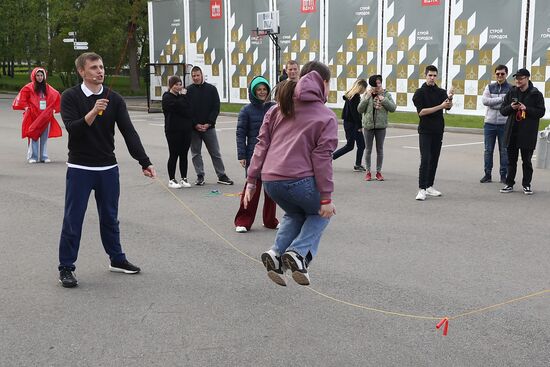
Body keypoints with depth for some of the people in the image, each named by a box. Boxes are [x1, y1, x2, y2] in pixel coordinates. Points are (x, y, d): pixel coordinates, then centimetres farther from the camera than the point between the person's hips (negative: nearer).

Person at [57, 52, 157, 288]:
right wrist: (92, 113, -35)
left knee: (110, 217, 15)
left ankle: (117, 259, 30)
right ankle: (66, 268, 13)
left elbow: (128, 132, -6)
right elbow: (72, 129, -18)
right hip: (79, 169, -3)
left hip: (108, 169, 3)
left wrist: (145, 162, -15)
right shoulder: (70, 97, -6)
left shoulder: (114, 99, 2)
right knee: (73, 220, 2)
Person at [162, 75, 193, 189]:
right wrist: (183, 96, -5)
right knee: (174, 155, -1)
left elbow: (189, 110, 10)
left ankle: (184, 178, 14)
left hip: (186, 130, 6)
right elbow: (180, 107, -17)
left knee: (184, 155, 8)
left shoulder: (181, 96, 17)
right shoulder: (167, 97, -4)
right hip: (173, 131, -6)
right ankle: (172, 180, 7)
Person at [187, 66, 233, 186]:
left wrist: (208, 123, -10)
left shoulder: (211, 89, 2)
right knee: (196, 153, 5)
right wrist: (195, 124, -10)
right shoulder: (188, 91, 1)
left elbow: (216, 108, 0)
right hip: (194, 128, 0)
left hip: (209, 127, 0)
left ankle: (222, 175, 10)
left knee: (215, 153, 4)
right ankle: (200, 176, 14)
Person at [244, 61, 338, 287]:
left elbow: (262, 145, 12)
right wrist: (326, 198, -6)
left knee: (295, 214, 31)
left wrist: (251, 181, 14)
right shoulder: (326, 117, 1)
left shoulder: (278, 109, 17)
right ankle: (299, 253, 0)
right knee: (320, 213, 24)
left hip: (270, 181, 5)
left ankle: (277, 252, 7)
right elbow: (322, 158, -7)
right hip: (300, 181, -5)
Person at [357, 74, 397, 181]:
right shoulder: (367, 94, 2)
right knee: (368, 150, 6)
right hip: (368, 125, 0)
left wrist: (383, 99, -16)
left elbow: (393, 108, -8)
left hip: (381, 125, 0)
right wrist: (367, 98, -13)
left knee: (380, 150, 7)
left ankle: (378, 171, 17)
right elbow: (360, 109, -3)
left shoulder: (386, 94, 0)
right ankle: (368, 171, 16)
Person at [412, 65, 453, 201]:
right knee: (425, 159, -12)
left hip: (438, 131, 5)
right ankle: (422, 189, -13)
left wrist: (450, 99, -29)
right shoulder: (420, 92, -3)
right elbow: (421, 112, -15)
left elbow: (448, 107, -7)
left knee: (434, 160, 8)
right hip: (425, 131, -5)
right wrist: (440, 106, -20)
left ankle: (429, 187, 17)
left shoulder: (441, 92, 8)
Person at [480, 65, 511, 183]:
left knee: (504, 151, 4)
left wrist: (492, 103, -13)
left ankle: (503, 175, 11)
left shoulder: (511, 89, 0)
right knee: (488, 150, 5)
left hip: (504, 124, -2)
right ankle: (487, 174, 12)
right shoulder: (490, 87, 8)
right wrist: (502, 99, -13)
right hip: (489, 123, 2)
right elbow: (484, 100, -8)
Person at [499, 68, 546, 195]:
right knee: (511, 160, 9)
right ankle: (509, 184, 17)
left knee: (527, 161, 4)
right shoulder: (511, 92, 8)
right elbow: (503, 110, 10)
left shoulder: (536, 94, -2)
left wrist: (526, 109, -17)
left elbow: (541, 112, -5)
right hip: (512, 132, 3)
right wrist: (511, 107, -11)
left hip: (528, 134, -3)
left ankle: (526, 185, 15)